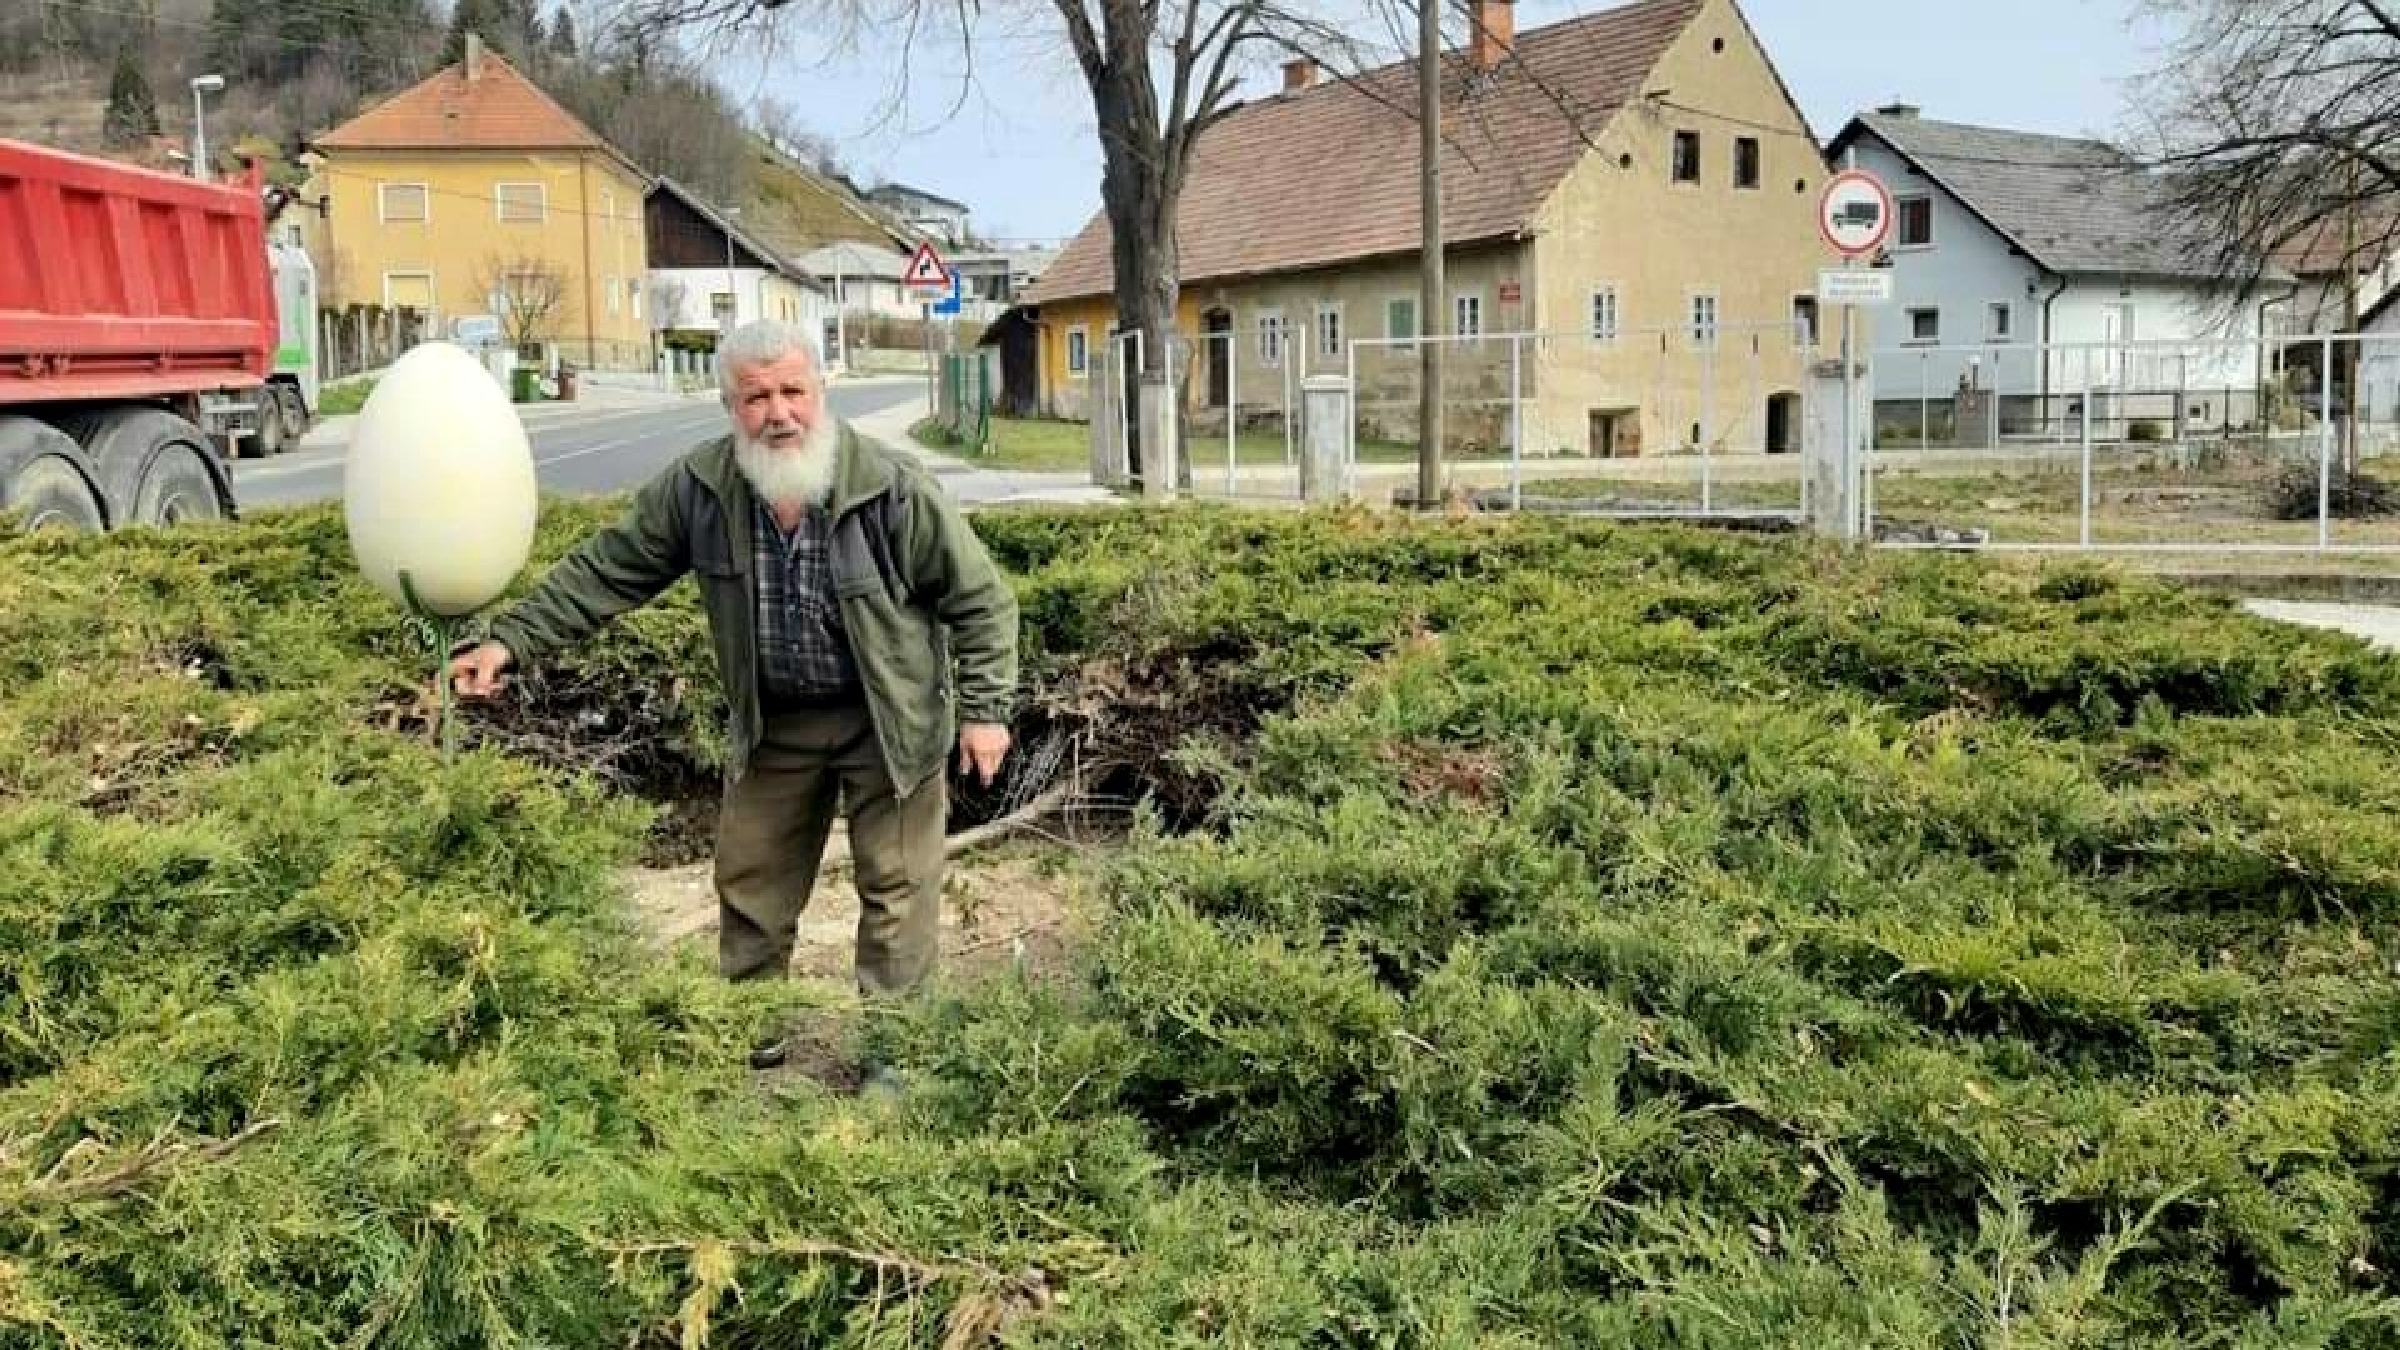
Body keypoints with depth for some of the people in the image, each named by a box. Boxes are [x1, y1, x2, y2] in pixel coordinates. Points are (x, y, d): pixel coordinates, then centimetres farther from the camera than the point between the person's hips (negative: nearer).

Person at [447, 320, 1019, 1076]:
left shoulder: (894, 489, -21)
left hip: (889, 720, -3)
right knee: (750, 881, 16)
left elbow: (980, 599, -13)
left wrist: (985, 708, -15)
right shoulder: (697, 488, -12)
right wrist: (511, 641, -9)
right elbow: (604, 572, -3)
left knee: (896, 886, 5)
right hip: (770, 721, 4)